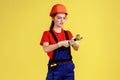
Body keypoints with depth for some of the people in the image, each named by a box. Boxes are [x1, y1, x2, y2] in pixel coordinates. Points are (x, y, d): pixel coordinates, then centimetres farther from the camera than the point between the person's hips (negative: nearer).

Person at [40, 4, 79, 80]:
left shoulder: (68, 33, 10)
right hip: (55, 68, -4)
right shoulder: (47, 34, -1)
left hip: (68, 68, 4)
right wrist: (60, 43, -30)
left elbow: (76, 48, -4)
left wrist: (74, 43, -26)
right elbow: (46, 49, -19)